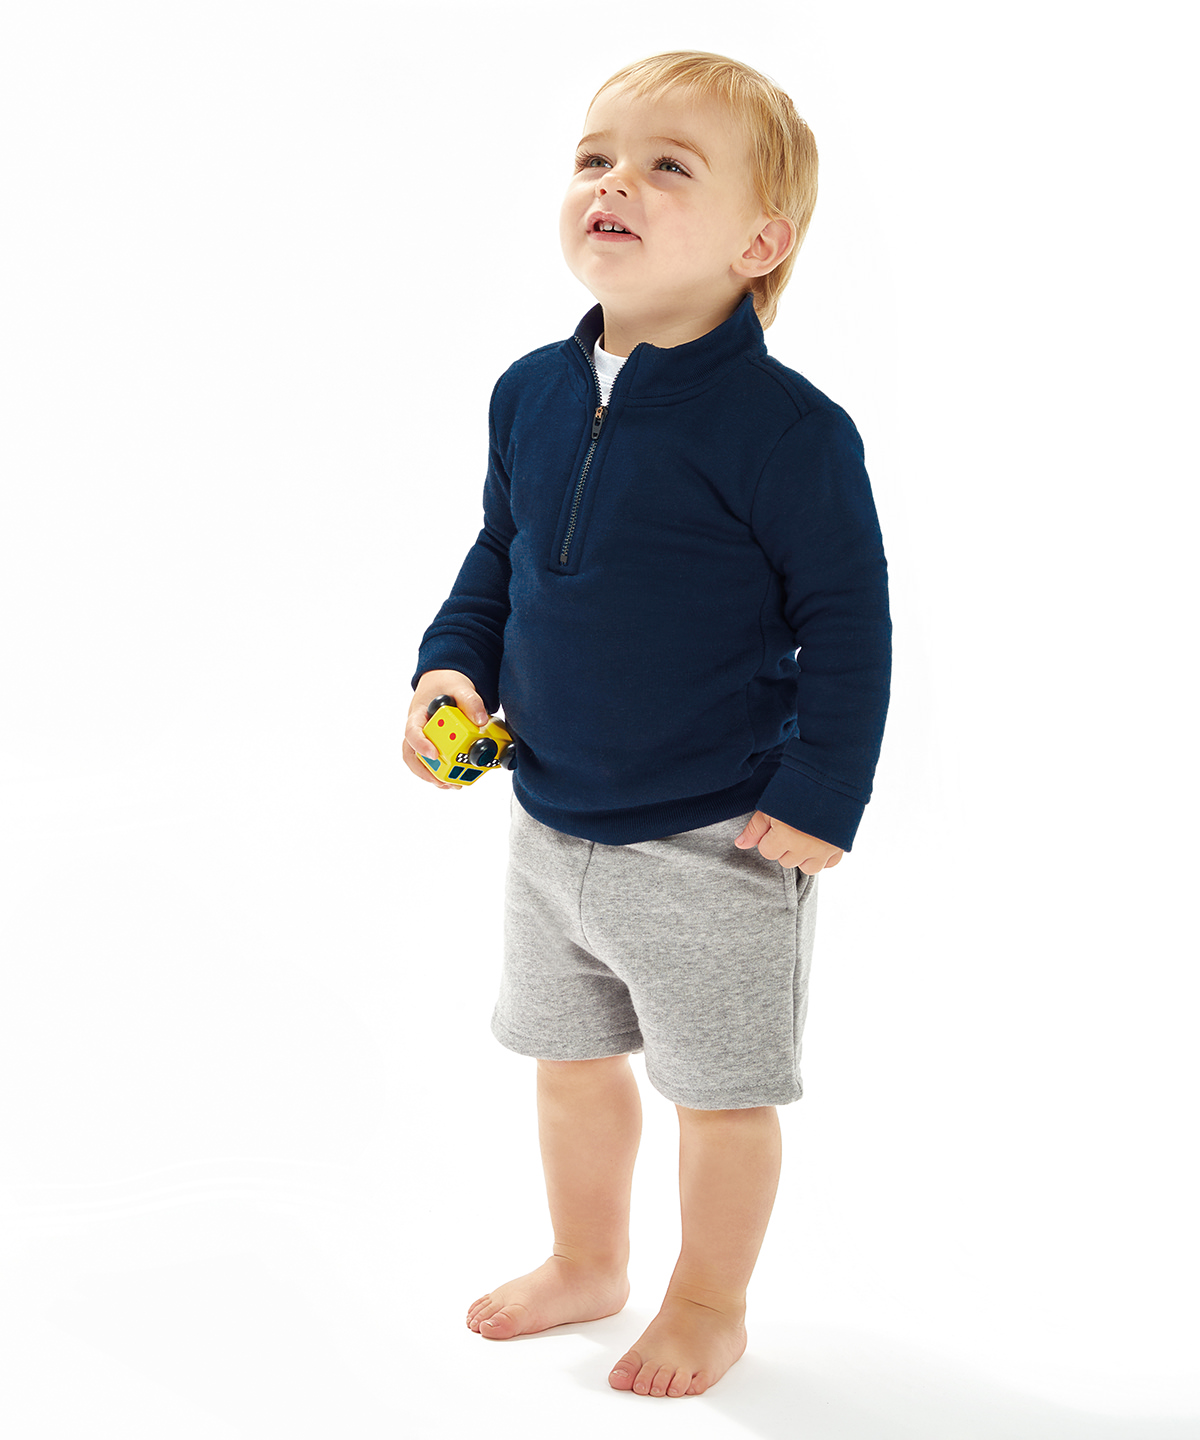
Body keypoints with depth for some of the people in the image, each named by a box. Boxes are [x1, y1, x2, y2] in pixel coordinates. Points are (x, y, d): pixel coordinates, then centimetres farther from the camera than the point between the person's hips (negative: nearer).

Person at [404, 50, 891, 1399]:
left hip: (718, 844, -6)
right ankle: (586, 1260, 46)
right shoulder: (530, 394, -1)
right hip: (552, 826, 7)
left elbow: (849, 619, -16)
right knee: (569, 1052, 23)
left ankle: (709, 1304, 34)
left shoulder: (784, 427, -20)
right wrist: (453, 667, -1)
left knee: (721, 1087, 11)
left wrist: (820, 794, -17)